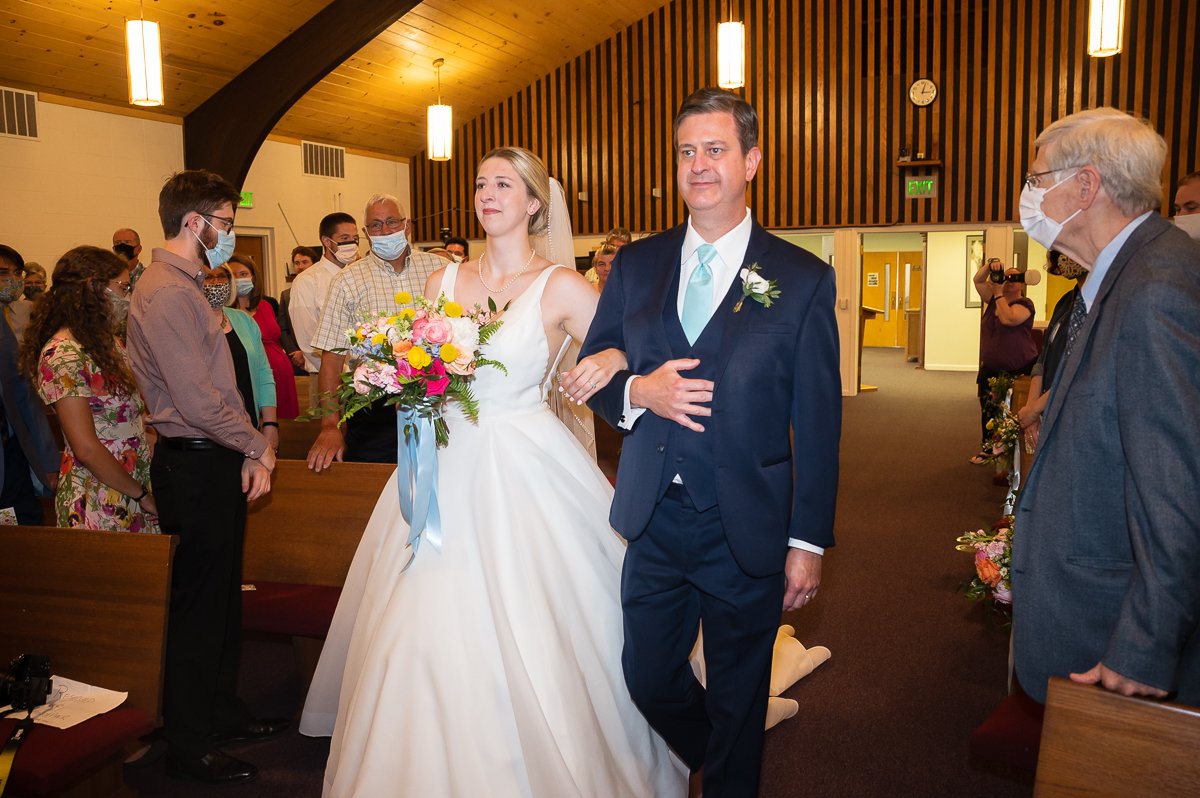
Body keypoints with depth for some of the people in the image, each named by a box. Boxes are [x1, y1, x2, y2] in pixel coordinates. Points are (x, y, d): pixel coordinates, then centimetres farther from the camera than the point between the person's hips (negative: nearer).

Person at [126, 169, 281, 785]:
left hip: (215, 462, 10)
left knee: (222, 598, 19)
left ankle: (221, 713, 35)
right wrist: (258, 448, -10)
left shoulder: (185, 285, 14)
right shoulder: (166, 292, -18)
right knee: (198, 606, 2)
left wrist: (248, 452, 5)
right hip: (195, 467, -10)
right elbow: (197, 400, -23)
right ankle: (190, 746, 18)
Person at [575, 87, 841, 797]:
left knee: (738, 698, 14)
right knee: (648, 678, 17)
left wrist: (810, 542, -6)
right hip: (654, 521, 3)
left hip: (748, 529, -3)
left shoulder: (803, 279, -6)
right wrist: (637, 391, -14)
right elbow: (591, 371, 9)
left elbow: (818, 425, -5)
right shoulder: (637, 264, 4)